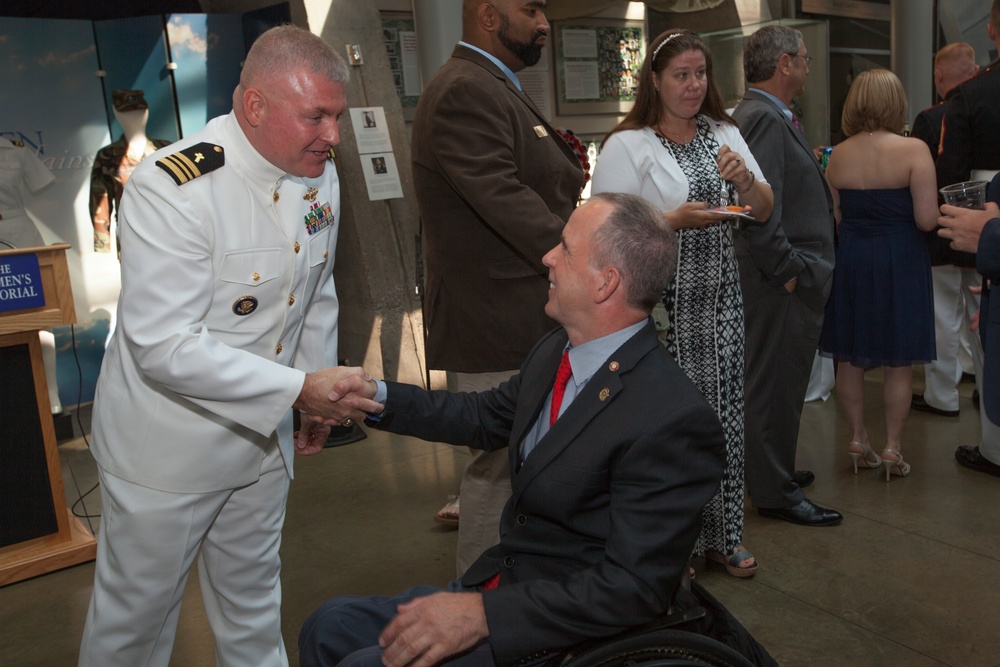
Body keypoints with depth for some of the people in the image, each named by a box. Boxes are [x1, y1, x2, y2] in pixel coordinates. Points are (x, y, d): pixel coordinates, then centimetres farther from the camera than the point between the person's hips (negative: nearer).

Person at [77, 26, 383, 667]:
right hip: (167, 445, -6)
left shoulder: (321, 176, -3)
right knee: (137, 611, 14)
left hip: (264, 435, 6)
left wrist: (322, 392, 14)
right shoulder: (169, 188, -25)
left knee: (252, 596, 24)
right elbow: (164, 346, -28)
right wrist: (298, 388, -29)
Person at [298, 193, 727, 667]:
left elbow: (633, 588, -25)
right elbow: (485, 417, 16)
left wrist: (485, 612, -26)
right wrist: (378, 397, 5)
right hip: (501, 583, 8)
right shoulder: (557, 351, 0)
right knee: (329, 628, 7)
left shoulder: (673, 421, -27)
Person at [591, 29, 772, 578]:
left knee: (724, 411, 8)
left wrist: (744, 178, -8)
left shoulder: (725, 134, 13)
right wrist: (674, 220, -20)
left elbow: (763, 210, 12)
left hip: (721, 297, 5)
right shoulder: (627, 145, -4)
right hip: (664, 302, -5)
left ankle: (722, 535, 25)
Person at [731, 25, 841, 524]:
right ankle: (775, 493, 12)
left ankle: (774, 471, 35)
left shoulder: (765, 116, 16)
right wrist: (788, 270, -21)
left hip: (787, 279, 11)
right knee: (777, 384, -1)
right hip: (783, 284, -11)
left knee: (778, 383, 20)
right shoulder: (763, 119, -18)